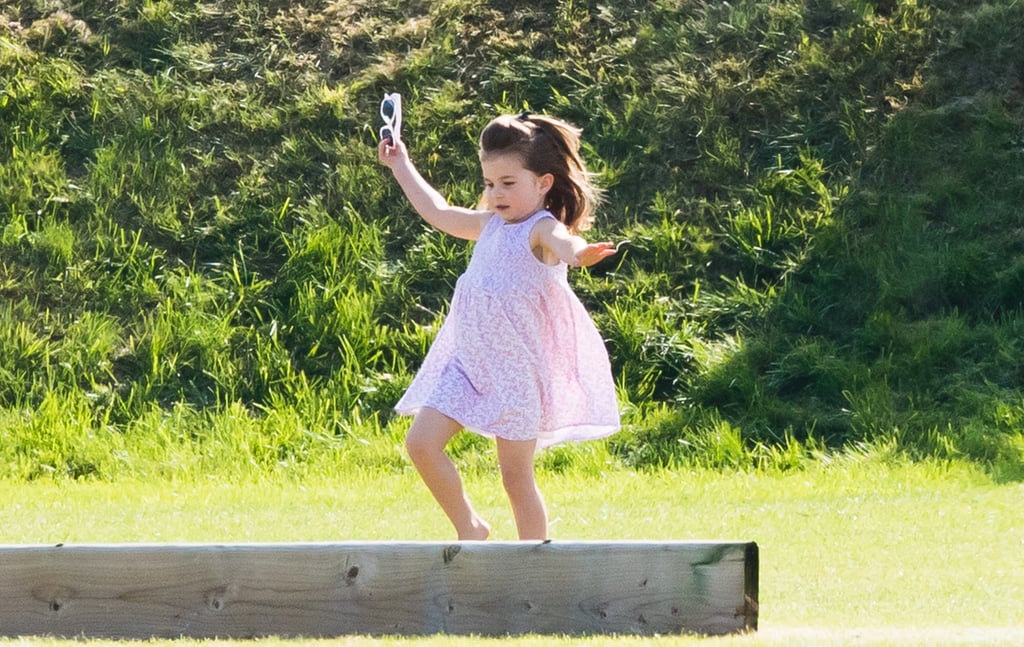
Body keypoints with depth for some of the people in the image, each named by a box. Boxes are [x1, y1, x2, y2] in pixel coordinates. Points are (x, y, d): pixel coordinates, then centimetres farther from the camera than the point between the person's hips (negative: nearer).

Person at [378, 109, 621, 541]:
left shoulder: (541, 230, -15)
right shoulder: (491, 225, 10)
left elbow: (563, 243, -40)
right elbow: (437, 212, 29)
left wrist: (578, 253, -64)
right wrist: (401, 166, 37)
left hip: (516, 370, -8)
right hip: (468, 362, 8)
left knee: (516, 476, -2)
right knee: (421, 443, -2)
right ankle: (469, 529, 15)